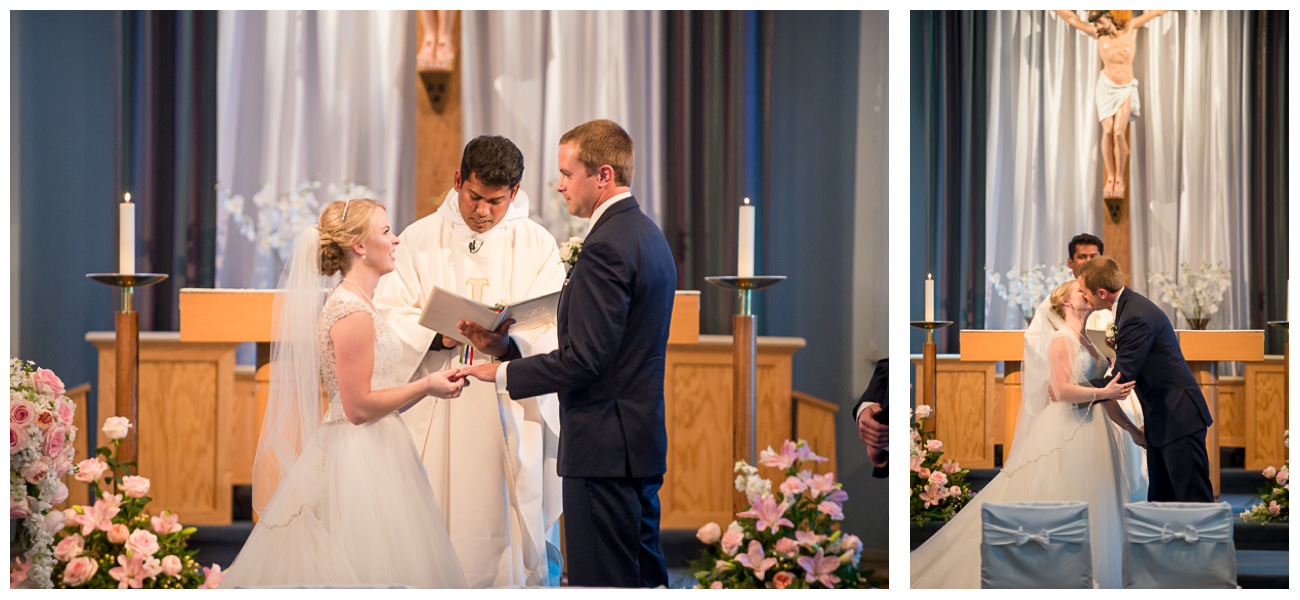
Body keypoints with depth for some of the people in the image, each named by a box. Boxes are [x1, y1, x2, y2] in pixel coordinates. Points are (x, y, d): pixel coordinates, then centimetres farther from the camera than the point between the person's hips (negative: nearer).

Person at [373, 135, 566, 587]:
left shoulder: (536, 245, 5)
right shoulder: (420, 239, 7)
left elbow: (553, 333, -4)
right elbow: (389, 316, 1)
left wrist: (508, 344, -25)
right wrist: (440, 335, -18)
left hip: (511, 412, 0)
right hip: (436, 412, 1)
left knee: (511, 528, -1)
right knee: (436, 526, -1)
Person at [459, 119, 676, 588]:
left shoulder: (606, 247, -18)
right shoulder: (648, 234, 14)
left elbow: (584, 359, -21)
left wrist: (503, 373, -11)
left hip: (604, 448, -10)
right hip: (644, 442, 10)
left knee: (601, 582, -5)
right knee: (644, 574, 15)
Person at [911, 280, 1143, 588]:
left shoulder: (1086, 343, 16)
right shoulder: (1062, 339, -9)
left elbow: (1102, 394, 17)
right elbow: (1062, 390, -19)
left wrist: (1132, 429, 16)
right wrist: (1102, 393, -19)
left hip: (1090, 432, 9)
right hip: (1066, 431, -9)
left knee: (1089, 507, 8)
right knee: (1061, 501, -5)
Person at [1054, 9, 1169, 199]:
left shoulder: (1130, 27, -3)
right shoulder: (1099, 34, 0)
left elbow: (1156, 11, 1)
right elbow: (1071, 18, 3)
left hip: (1126, 90, -1)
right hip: (1106, 86, 1)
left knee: (1118, 133, -17)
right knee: (1107, 132, -13)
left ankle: (1120, 179, -5)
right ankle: (1110, 178, -2)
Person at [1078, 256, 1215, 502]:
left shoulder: (1136, 317, -23)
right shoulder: (1130, 305, 9)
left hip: (1178, 418, -11)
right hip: (1161, 420, 11)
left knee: (1193, 498, -6)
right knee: (1160, 498, 13)